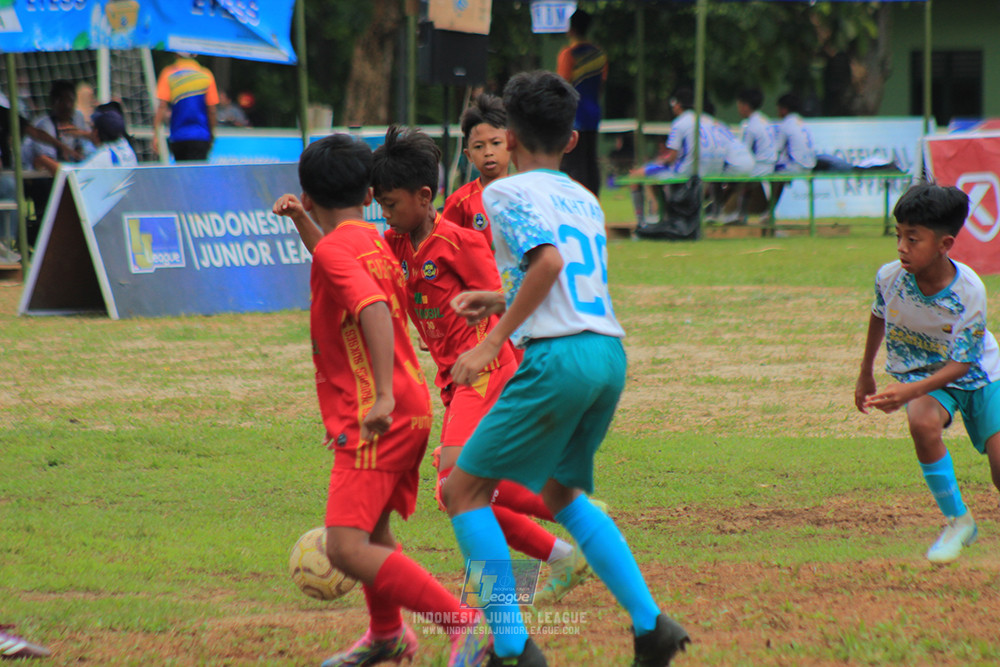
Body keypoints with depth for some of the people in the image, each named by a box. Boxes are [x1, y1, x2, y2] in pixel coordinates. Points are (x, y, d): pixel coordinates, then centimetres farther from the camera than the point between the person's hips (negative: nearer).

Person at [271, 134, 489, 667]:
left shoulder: (334, 250, -13)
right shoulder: (373, 242, 15)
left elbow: (375, 310, -30)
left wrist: (383, 395, -35)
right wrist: (301, 222, 32)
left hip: (377, 419, -10)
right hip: (410, 408, 10)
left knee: (347, 549, -18)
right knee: (372, 529, 28)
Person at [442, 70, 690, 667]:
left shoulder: (508, 192, -2)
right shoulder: (585, 199, 21)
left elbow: (549, 261, -19)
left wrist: (493, 341, -18)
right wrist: (502, 300, 34)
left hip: (558, 357, -8)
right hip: (611, 354, 8)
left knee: (464, 489, 2)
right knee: (560, 490, 27)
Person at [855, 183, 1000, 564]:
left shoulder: (969, 291, -29)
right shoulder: (890, 277, -20)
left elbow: (962, 362, -24)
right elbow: (879, 316, 4)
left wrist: (912, 391, -39)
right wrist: (865, 374, 15)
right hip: (919, 373, 1)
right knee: (923, 423, -34)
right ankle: (957, 522, -16)